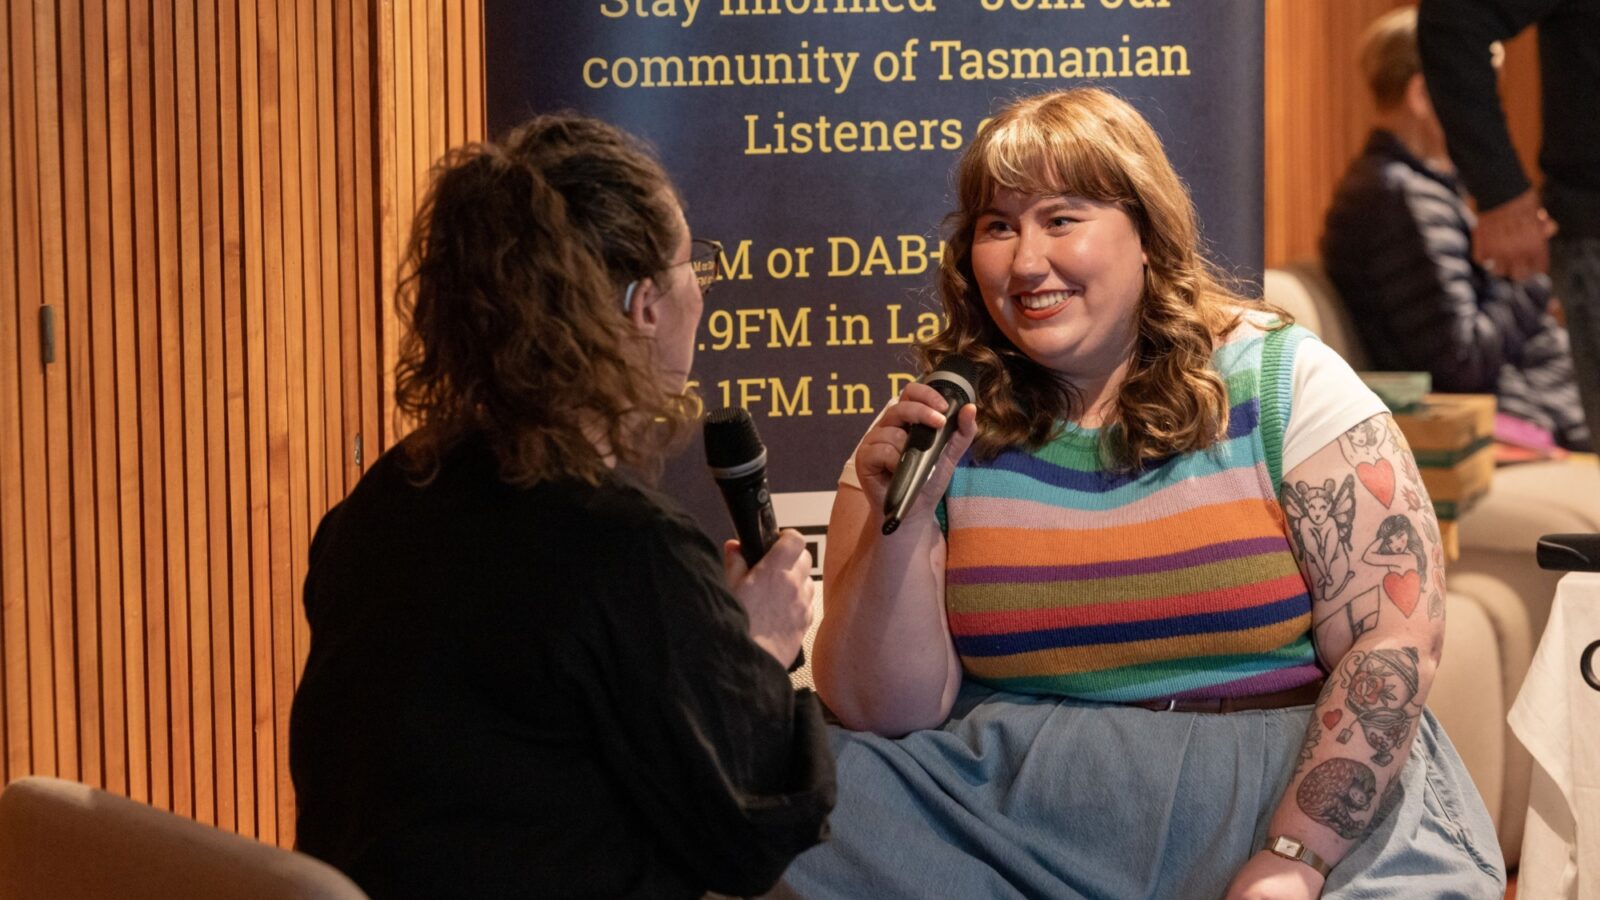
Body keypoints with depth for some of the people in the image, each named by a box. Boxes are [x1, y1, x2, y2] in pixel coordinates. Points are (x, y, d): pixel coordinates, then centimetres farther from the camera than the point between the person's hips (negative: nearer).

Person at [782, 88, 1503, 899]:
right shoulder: (937, 429, 6)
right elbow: (884, 714, 2)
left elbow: (1394, 641, -6)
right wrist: (902, 524, -14)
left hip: (1288, 791, -2)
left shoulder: (1284, 384, 1)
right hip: (1011, 807, 2)